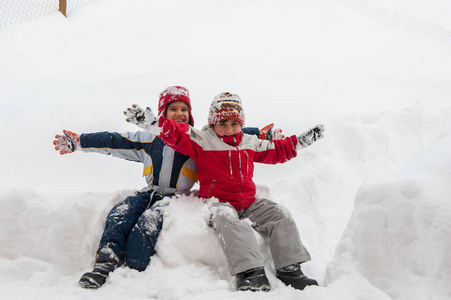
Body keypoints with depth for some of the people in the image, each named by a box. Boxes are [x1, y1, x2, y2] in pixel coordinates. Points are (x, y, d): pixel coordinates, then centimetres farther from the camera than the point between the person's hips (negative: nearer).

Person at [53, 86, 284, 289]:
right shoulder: (149, 140, 19)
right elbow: (112, 141, 19)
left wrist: (263, 134, -1)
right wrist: (78, 142, 17)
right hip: (150, 193, 3)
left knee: (149, 222, -33)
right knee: (119, 215, -26)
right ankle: (104, 265, -37)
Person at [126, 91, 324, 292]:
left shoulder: (250, 143, 17)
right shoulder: (202, 141, 0)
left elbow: (275, 151, 28)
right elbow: (175, 135, -11)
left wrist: (302, 141, 27)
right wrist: (157, 122, -29)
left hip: (248, 203, 6)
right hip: (218, 202, -6)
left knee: (281, 215, -11)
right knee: (228, 219, -39)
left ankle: (289, 269, -12)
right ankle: (250, 272, -49)